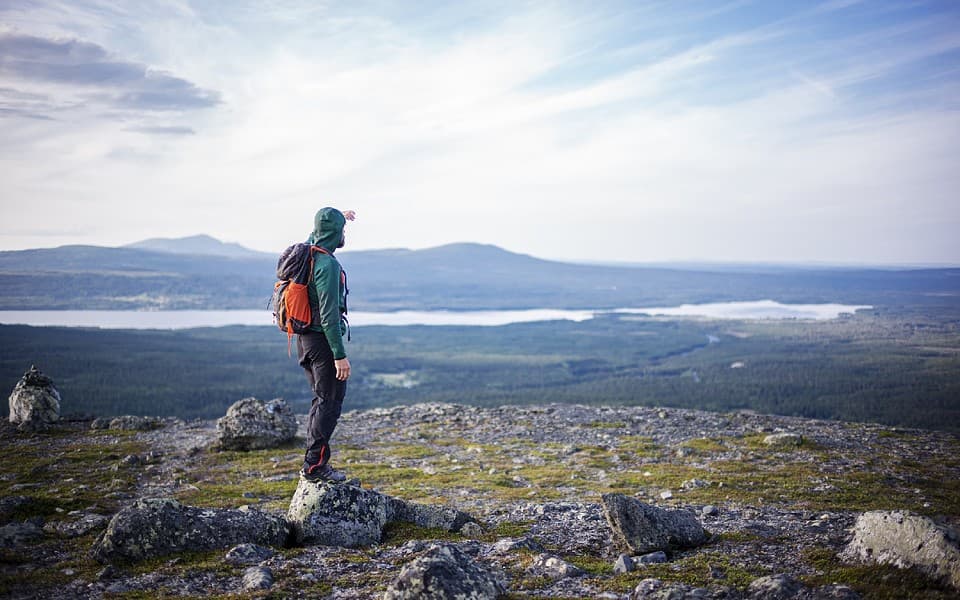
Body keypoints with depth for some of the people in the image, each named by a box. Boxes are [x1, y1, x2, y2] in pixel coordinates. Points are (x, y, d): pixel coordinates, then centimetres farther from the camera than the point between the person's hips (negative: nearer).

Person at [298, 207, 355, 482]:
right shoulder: (327, 265, -20)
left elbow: (315, 234, 35)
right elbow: (329, 315, -24)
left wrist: (338, 218, 45)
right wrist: (340, 355, -23)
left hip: (305, 338, 10)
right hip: (322, 339, -10)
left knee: (322, 400, 17)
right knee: (330, 403, -3)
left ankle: (314, 461, 21)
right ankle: (315, 464, -1)